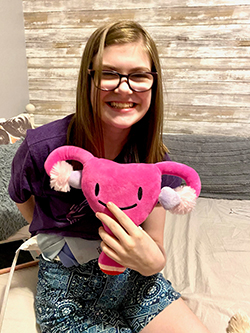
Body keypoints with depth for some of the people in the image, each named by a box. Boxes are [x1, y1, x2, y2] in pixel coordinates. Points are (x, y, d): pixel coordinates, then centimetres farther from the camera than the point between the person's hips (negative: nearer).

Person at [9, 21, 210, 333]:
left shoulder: (153, 157, -12)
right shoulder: (43, 148, -22)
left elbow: (156, 252, -10)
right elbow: (20, 196, 2)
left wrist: (150, 260, -31)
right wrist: (58, 238, -3)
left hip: (132, 277, 3)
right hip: (68, 287, -2)